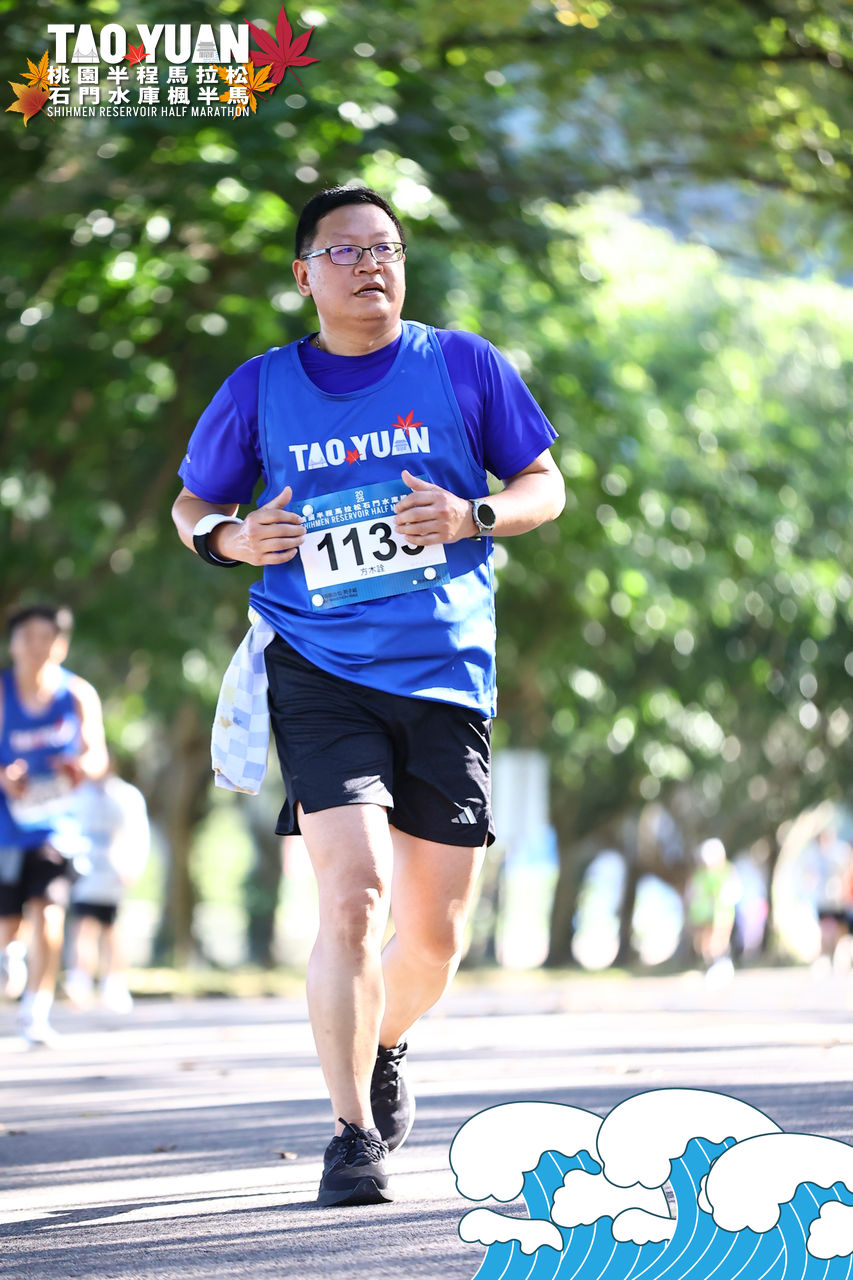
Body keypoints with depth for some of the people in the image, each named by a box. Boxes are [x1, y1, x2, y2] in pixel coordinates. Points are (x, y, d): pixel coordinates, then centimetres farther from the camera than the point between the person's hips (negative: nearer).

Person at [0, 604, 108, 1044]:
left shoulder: (79, 695, -3)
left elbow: (97, 756, 0)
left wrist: (82, 767, -23)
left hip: (57, 822, 0)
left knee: (48, 913, -16)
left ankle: (36, 1012, -6)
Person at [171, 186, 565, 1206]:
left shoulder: (463, 365, 4)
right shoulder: (260, 391, 4)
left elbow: (546, 485, 10)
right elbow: (192, 505, 18)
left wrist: (472, 517, -10)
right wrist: (229, 537, -5)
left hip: (445, 678, 2)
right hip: (318, 675, -2)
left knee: (437, 932, 8)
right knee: (354, 898, -19)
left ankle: (383, 1049, 40)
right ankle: (352, 1134, -12)